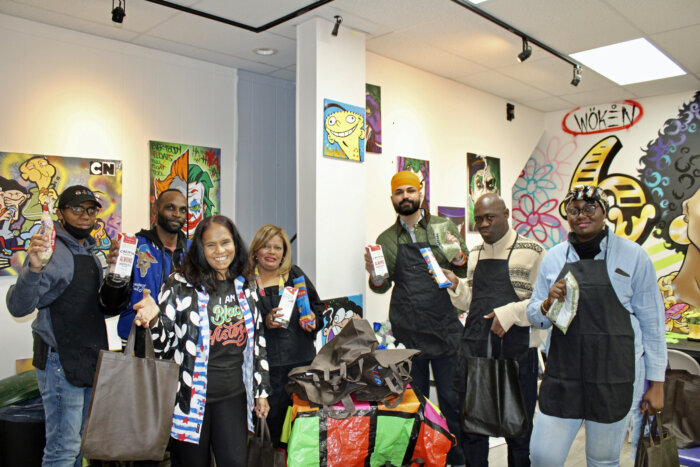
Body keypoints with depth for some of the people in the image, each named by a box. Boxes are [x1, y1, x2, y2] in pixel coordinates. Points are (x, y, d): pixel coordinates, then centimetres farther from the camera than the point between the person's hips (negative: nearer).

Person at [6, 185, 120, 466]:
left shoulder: (91, 254, 14)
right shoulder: (52, 251, -13)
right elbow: (19, 307, -25)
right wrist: (33, 269, -41)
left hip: (91, 360, 9)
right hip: (61, 361, -8)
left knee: (79, 443, 19)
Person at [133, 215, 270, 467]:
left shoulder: (245, 289, 7)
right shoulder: (180, 285, -5)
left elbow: (258, 343, 13)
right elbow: (163, 345, -5)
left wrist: (261, 391, 13)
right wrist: (154, 320, -27)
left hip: (233, 397, 3)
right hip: (191, 397, -3)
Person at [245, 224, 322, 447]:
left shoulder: (296, 275, 11)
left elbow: (318, 306, 18)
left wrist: (313, 318, -2)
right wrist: (264, 323, -16)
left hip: (302, 361, 3)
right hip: (266, 366, -3)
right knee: (271, 421, 2)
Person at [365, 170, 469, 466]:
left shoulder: (444, 227, 6)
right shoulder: (386, 240, 9)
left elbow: (468, 272, 8)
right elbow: (382, 287, 10)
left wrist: (458, 257, -13)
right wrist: (375, 274, -12)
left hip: (445, 329, -1)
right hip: (407, 333, 1)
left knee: (452, 400, 4)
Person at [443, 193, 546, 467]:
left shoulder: (532, 252, -4)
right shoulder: (475, 254, 14)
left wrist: (511, 313, -18)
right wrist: (455, 286, 0)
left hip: (516, 350, -4)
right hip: (474, 347, 5)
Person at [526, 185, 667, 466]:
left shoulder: (632, 255, -2)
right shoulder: (553, 258, 5)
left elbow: (652, 321, 1)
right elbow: (534, 315, 10)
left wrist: (656, 382, 1)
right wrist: (548, 305, -13)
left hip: (615, 377, -2)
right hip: (562, 374, 2)